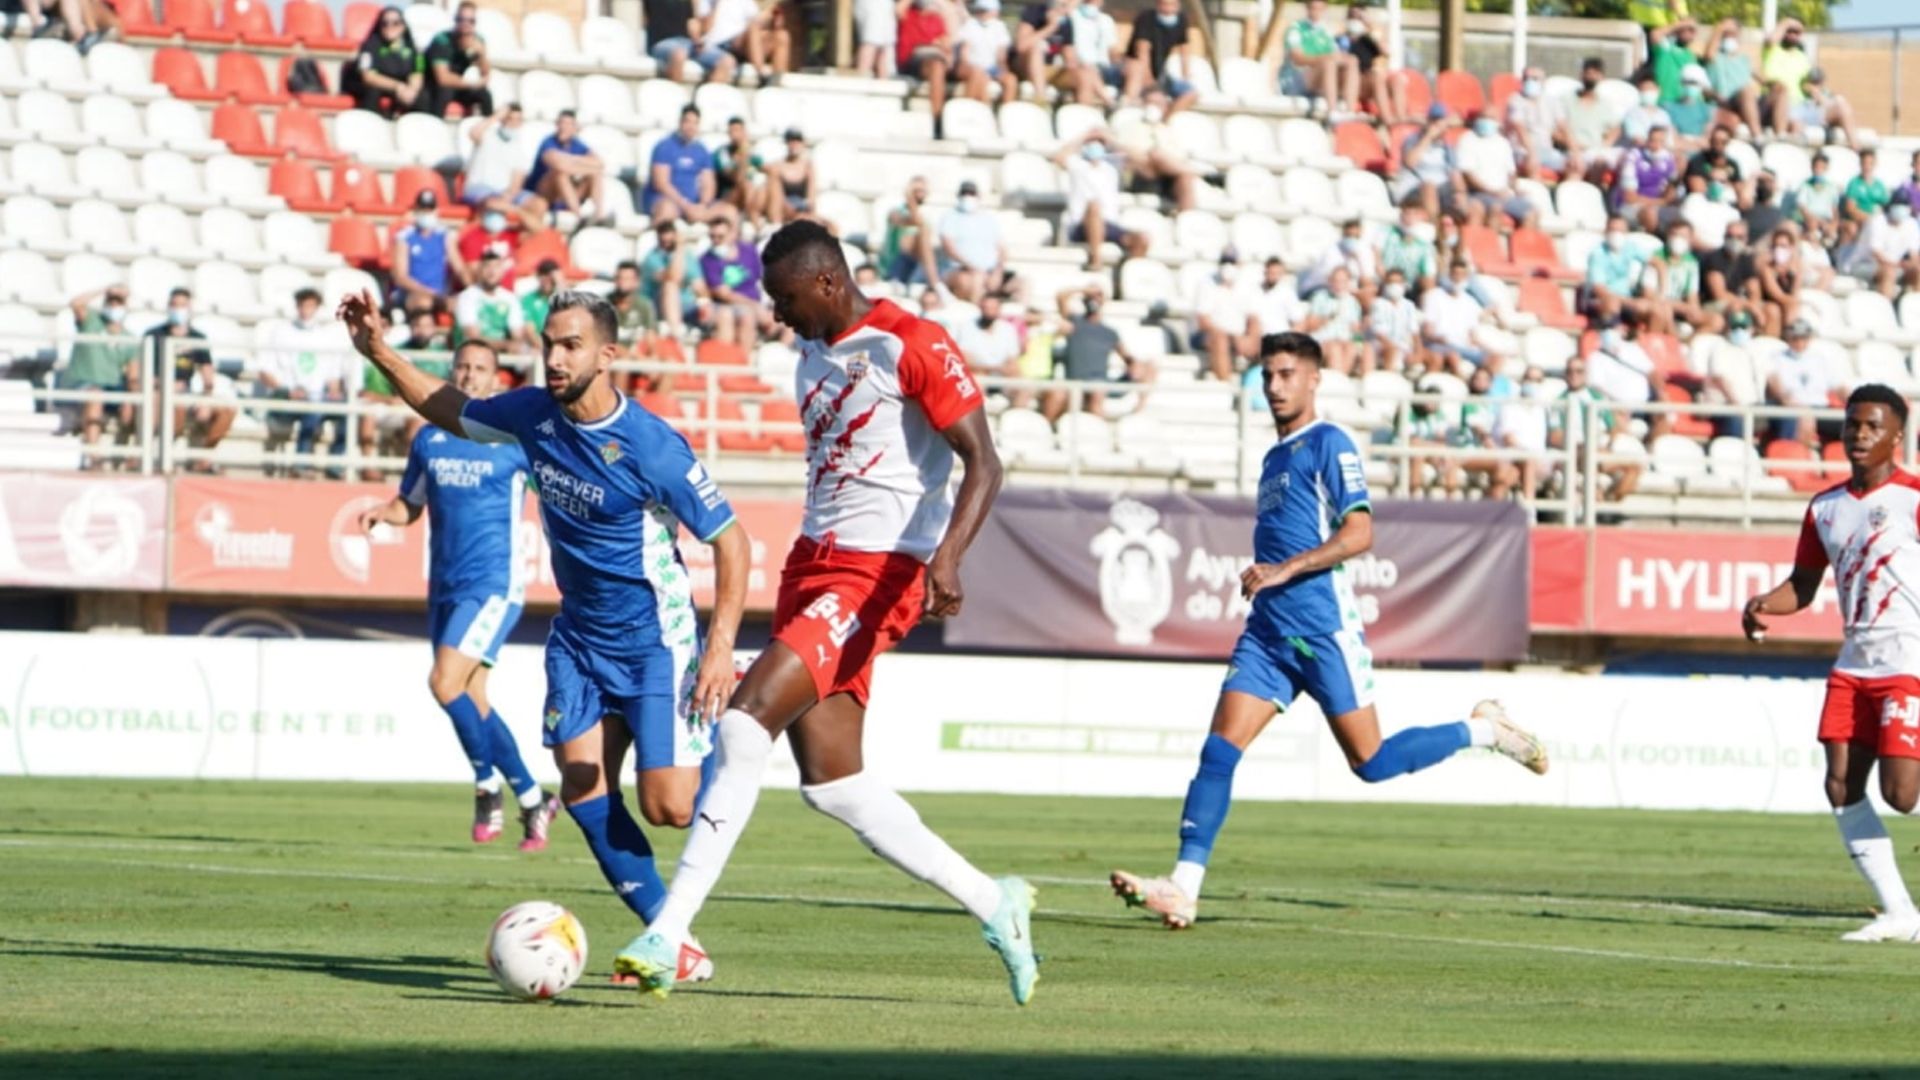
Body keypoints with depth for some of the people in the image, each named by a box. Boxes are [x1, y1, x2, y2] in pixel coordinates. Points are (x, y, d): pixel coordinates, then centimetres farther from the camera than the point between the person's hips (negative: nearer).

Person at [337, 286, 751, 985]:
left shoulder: (650, 447, -23)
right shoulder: (534, 414, -5)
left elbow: (729, 538, -17)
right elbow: (452, 412, 15)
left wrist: (721, 646, -22)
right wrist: (379, 355, 4)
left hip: (654, 639, -6)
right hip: (578, 634, 6)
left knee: (669, 807, -13)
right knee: (583, 788, -7)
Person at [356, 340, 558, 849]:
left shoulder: (516, 439, -4)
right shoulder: (430, 440, 10)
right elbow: (410, 504, 17)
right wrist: (383, 513, -2)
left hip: (493, 583, -6)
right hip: (444, 586, 6)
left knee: (446, 683, -19)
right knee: (471, 702, 8)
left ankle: (489, 788, -3)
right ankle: (531, 800, 20)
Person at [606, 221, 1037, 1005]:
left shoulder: (911, 347, -12)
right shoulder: (814, 352, 15)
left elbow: (983, 463, -16)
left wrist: (947, 556, -31)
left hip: (879, 574, -10)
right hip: (813, 561, 10)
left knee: (745, 723, -21)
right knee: (830, 782, 5)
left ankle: (669, 933, -22)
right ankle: (992, 902, 19)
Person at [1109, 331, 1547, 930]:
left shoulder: (1329, 444, -6)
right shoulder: (1274, 458, 20)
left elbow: (1359, 533, -16)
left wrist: (1284, 570, -22)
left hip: (1322, 628, -7)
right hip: (1268, 631, 7)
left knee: (1370, 762, -2)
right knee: (1219, 750, -8)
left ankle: (1483, 729, 20)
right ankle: (1184, 886, -14)